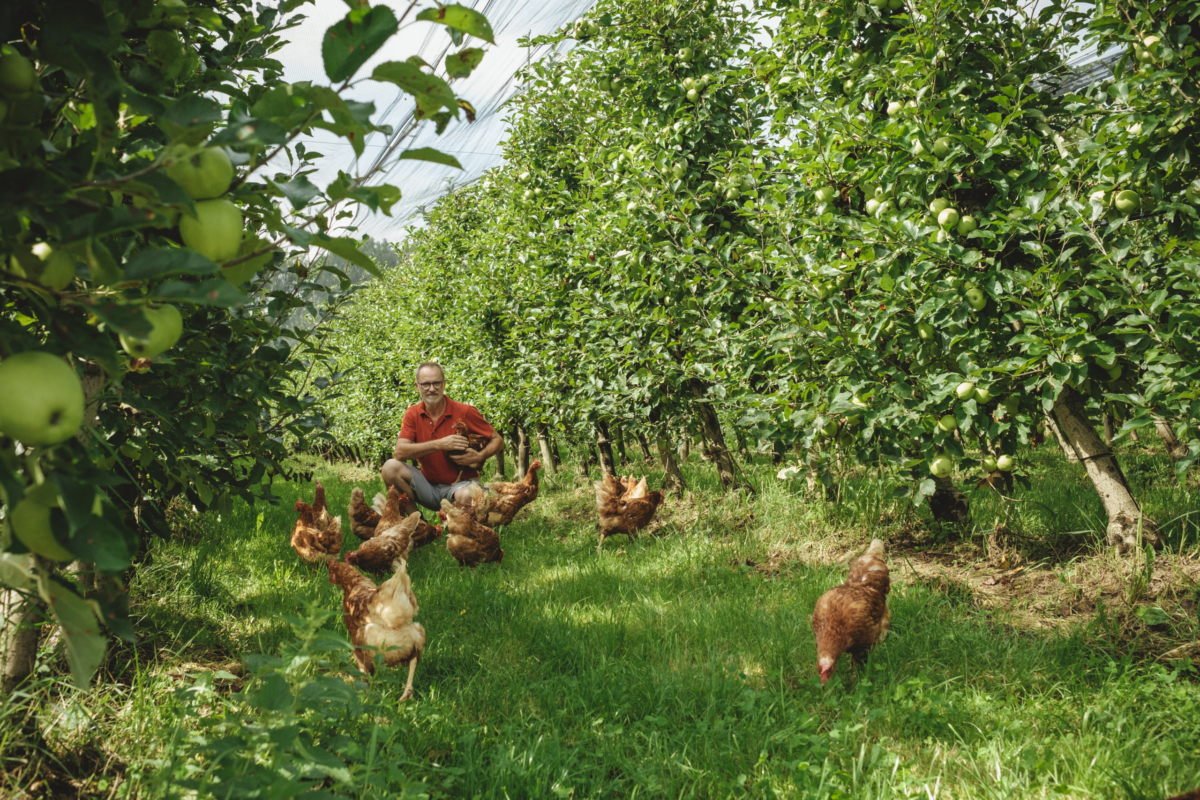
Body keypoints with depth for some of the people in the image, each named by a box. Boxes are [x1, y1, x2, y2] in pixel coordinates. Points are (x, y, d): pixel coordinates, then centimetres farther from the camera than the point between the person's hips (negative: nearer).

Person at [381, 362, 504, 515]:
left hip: (460, 484, -3)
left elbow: (498, 440, 1)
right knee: (391, 467, -20)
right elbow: (400, 452, -13)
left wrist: (479, 457, -20)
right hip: (428, 486, 3)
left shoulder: (465, 412, -7)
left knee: (467, 496, -38)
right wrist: (439, 444, -22)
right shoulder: (412, 414, 1)